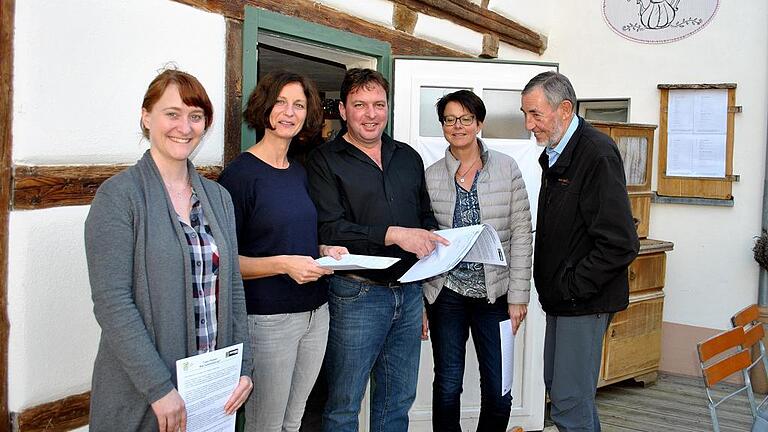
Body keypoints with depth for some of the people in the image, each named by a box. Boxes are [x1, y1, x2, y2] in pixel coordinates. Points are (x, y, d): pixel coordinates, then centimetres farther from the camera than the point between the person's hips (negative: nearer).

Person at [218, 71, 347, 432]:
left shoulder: (299, 172, 11)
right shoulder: (240, 173, -11)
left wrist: (325, 251, 3)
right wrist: (282, 264, -24)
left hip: (315, 312, 7)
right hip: (268, 318, -7)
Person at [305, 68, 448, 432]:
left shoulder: (408, 157, 13)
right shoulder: (325, 161, -5)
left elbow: (425, 213, 22)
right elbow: (328, 229, -17)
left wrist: (430, 235, -1)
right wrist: (393, 234, -24)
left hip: (409, 292, 6)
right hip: (357, 293, -5)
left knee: (398, 401, 17)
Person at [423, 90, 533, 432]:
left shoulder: (507, 168, 0)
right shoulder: (431, 176, 2)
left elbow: (521, 234, -1)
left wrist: (518, 296, -5)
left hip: (495, 293, 0)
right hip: (446, 293, 0)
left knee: (499, 390, 5)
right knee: (447, 387, 7)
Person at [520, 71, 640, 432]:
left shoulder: (598, 155, -18)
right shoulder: (552, 154, 12)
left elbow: (620, 244, -22)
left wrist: (571, 287, -17)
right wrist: (549, 284, 9)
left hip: (585, 300, -9)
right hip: (559, 295, 9)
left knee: (570, 401, -4)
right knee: (557, 385, 18)